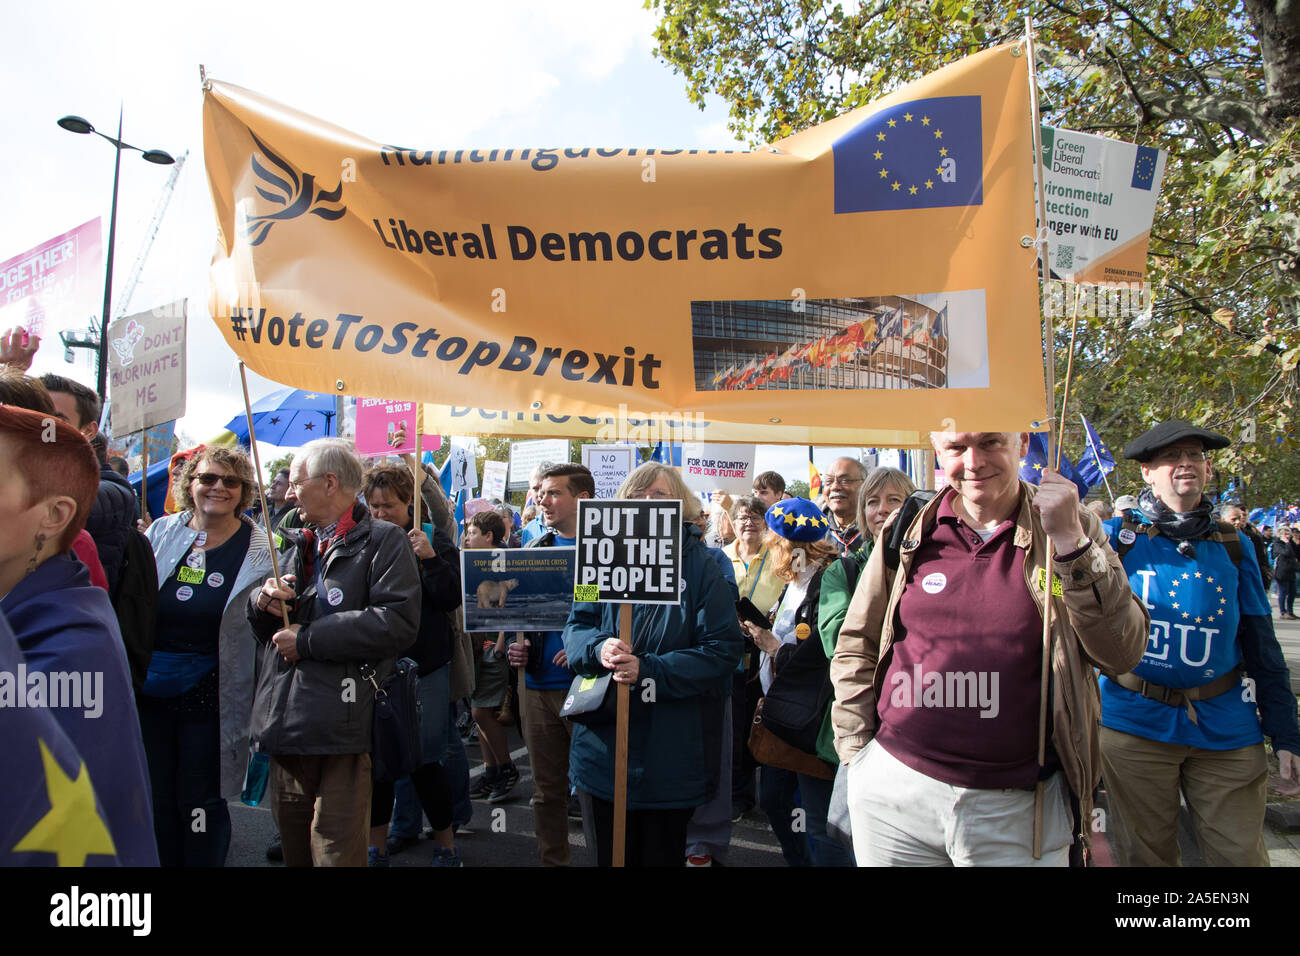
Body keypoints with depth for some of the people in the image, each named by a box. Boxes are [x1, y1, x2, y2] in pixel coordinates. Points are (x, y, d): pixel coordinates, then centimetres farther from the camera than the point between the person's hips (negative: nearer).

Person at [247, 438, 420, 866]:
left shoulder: (383, 540, -3)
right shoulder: (297, 544, 20)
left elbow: (398, 622, -19)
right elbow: (264, 630, 27)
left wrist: (308, 639, -15)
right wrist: (263, 603, 2)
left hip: (339, 732, -7)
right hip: (285, 729, 7)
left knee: (337, 852, -4)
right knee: (294, 850, 17)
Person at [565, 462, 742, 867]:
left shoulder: (701, 568, -7)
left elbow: (723, 650, -13)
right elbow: (576, 626, 5)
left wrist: (648, 670, -23)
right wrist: (598, 648, -19)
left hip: (670, 756, -3)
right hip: (603, 744, 3)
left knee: (661, 855, 14)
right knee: (607, 853, 17)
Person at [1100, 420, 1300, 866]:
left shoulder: (1233, 546, 7)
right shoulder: (1119, 536, -2)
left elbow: (1263, 647, 10)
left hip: (1225, 727, 2)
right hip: (1135, 724, -2)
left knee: (1241, 855, 8)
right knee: (1146, 855, 11)